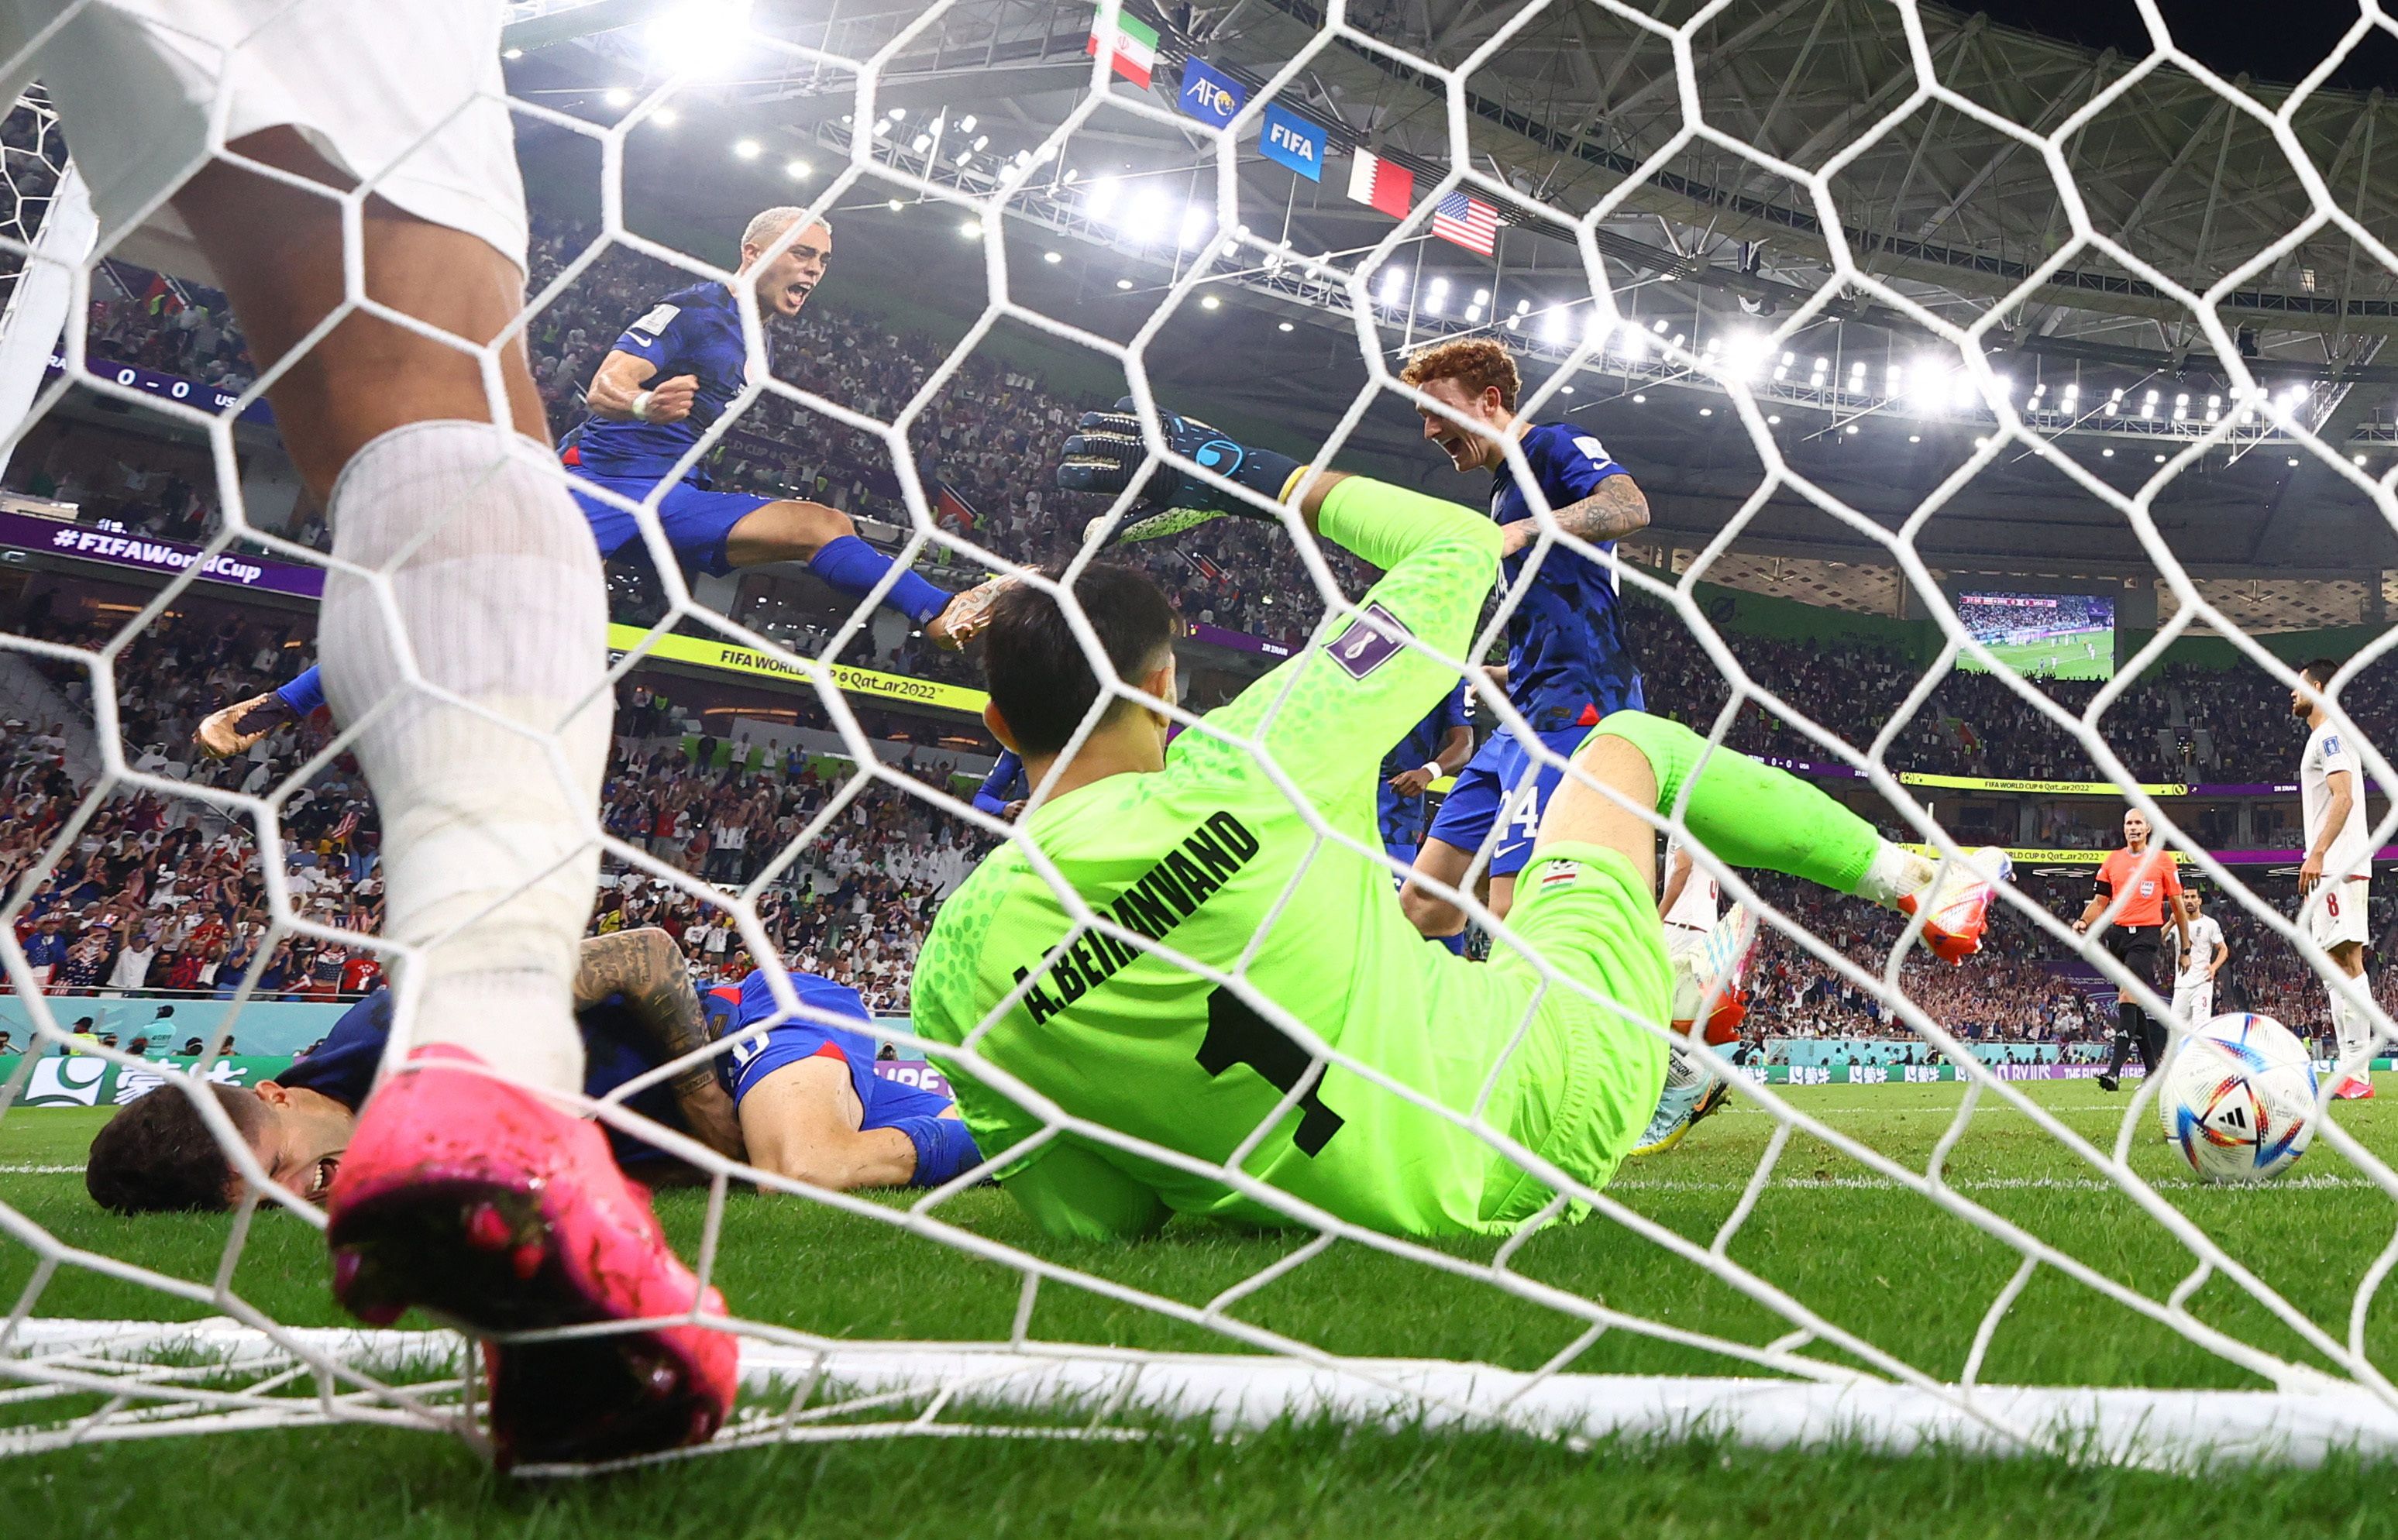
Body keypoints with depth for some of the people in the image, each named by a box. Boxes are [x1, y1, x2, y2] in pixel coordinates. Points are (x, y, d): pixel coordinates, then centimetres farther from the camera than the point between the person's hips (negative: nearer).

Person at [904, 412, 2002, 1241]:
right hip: (1541, 1102, -3)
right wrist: (1271, 479, 8)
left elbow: (1097, 1224, -3)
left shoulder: (952, 971, -13)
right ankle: (1911, 877, 36)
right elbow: (1461, 544, -6)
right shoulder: (1246, 766, -22)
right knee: (1632, 741, 20)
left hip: (1394, 1217, 4)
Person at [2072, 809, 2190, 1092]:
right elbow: (2100, 902, 16)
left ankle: (2115, 1070, -24)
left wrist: (2185, 948, 10)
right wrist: (2083, 922, -5)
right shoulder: (2112, 860, 12)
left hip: (2146, 933, -5)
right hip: (2117, 934, 5)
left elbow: (2177, 906, 9)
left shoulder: (2162, 859, 4)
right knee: (2137, 1004, 9)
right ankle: (2153, 1066, 20)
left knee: (2128, 997, -18)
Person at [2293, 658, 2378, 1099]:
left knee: (2347, 961, -14)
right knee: (2337, 965, 8)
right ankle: (2349, 1071, 7)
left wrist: (2317, 854, -24)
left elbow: (2343, 798, -18)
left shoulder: (2330, 734, -7)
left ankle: (2358, 1074, -18)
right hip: (2330, 870, 11)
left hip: (2339, 866, -11)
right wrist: (2316, 861, 23)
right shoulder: (2322, 738, 24)